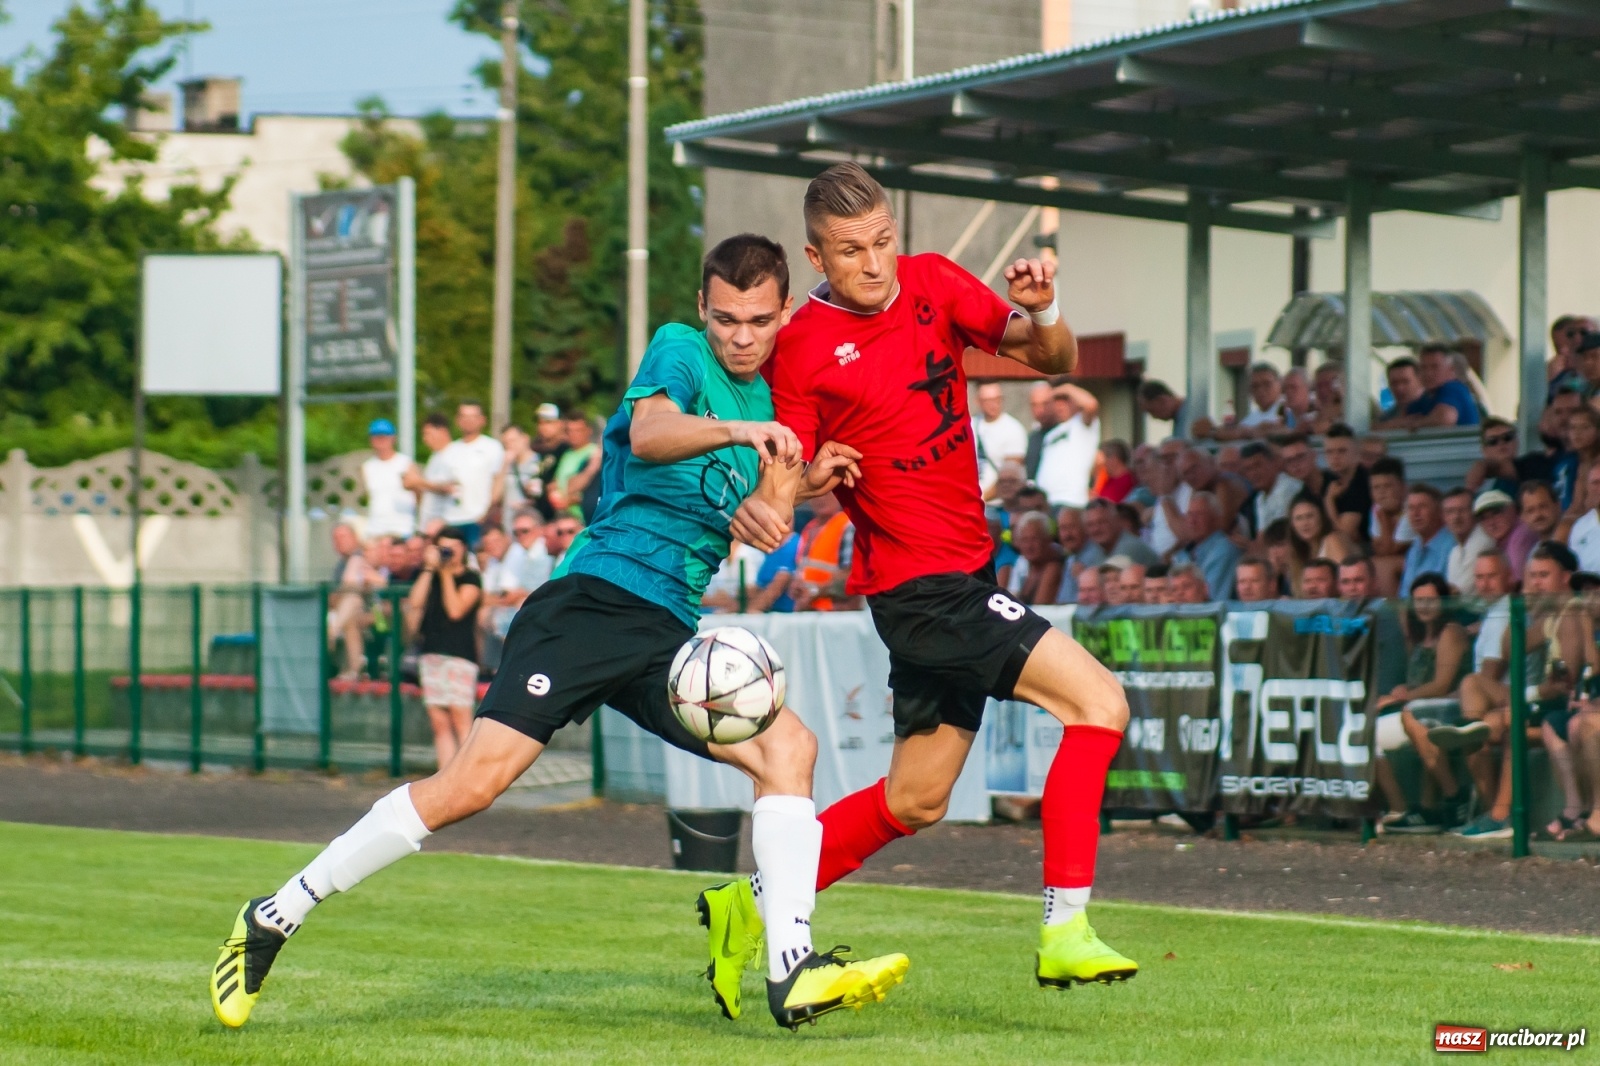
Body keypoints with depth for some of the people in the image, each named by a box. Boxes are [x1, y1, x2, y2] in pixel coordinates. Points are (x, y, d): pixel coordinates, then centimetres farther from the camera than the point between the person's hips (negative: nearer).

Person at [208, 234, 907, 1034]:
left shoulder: (766, 397, 17)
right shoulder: (677, 350, -1)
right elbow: (650, 433, -23)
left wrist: (801, 486, 13)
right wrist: (738, 431, -39)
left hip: (670, 636, 7)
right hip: (593, 599, -7)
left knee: (788, 747, -13)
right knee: (474, 782, -15)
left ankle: (793, 975, -17)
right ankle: (275, 918, -5)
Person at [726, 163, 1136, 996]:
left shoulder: (932, 284, 3)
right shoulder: (804, 347, -11)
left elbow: (1054, 360, 4)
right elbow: (783, 479, -9)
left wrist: (1041, 313, -18)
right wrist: (761, 510, -31)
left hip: (964, 574, 7)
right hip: (920, 583, -7)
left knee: (915, 800, 17)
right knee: (1098, 703, -19)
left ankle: (753, 903, 29)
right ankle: (1064, 932, -19)